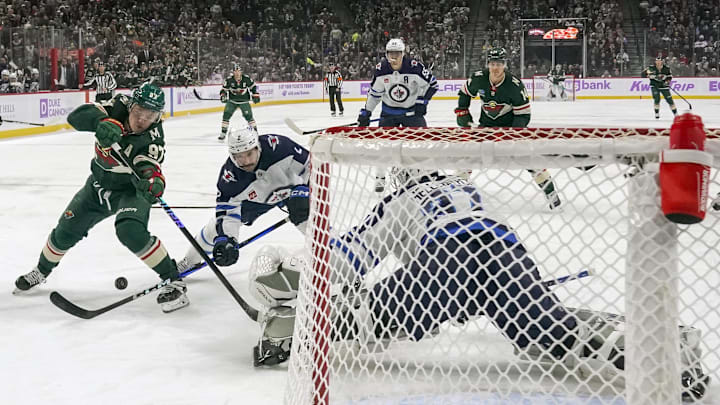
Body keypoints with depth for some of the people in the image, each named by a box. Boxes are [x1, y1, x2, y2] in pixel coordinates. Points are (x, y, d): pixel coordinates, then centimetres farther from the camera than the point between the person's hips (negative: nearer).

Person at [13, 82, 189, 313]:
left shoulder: (153, 138, -30)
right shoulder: (119, 107, -21)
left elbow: (147, 169, -44)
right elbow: (76, 116, -30)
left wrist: (153, 183, -68)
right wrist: (102, 121, -50)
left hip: (129, 190, -5)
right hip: (99, 183, 5)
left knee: (130, 231, -32)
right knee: (65, 231, 14)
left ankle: (174, 282, -20)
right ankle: (41, 271, 44)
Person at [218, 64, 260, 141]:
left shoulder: (246, 78, -11)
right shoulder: (229, 80, -12)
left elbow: (253, 87, 3)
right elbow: (224, 89, -3)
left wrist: (255, 95, -1)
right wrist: (223, 96, -20)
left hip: (244, 101, -1)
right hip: (232, 101, 1)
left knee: (248, 116, -10)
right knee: (226, 115, -9)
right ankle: (223, 133, 1)